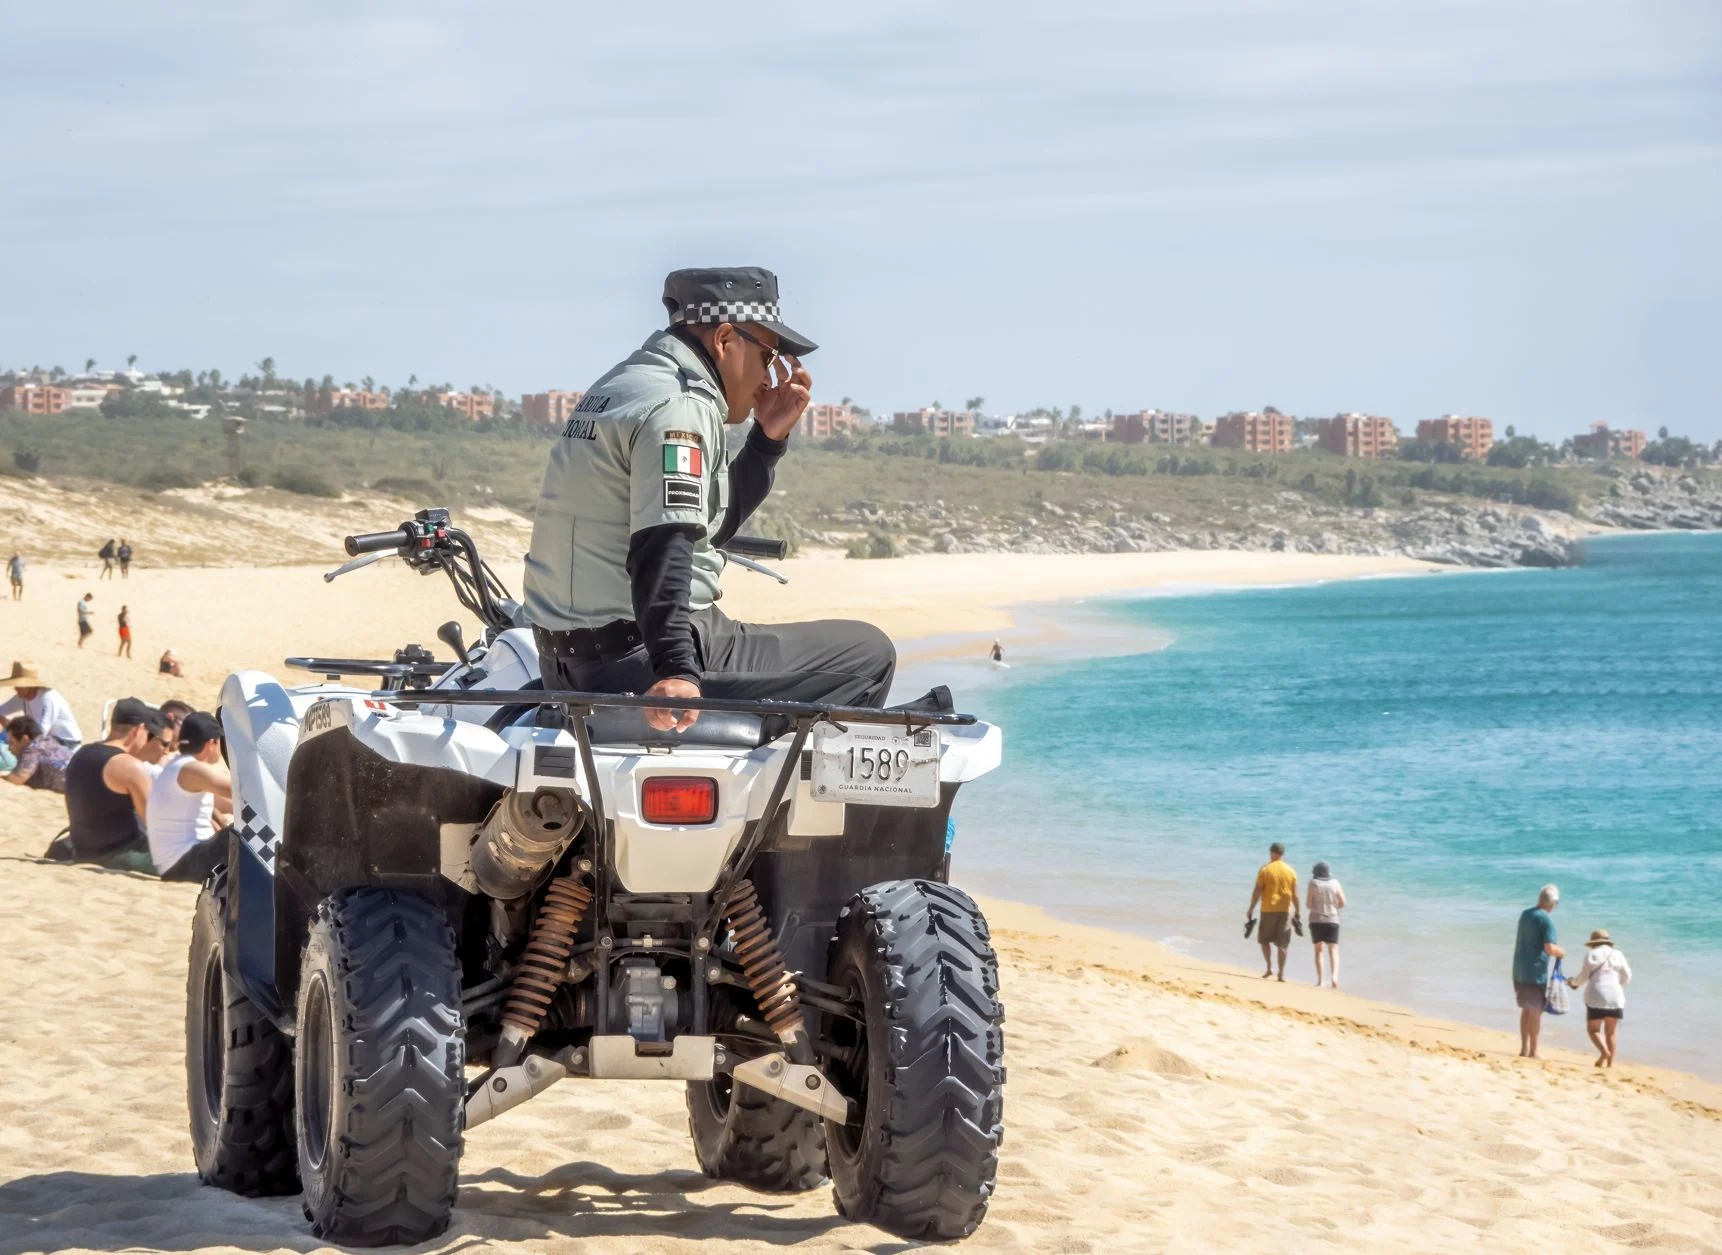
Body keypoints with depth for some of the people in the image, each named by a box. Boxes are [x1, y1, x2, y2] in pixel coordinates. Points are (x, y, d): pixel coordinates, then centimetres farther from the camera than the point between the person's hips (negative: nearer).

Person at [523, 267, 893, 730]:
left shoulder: (620, 386, 18)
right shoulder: (681, 405, -14)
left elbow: (710, 522, 24)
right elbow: (664, 546, -29)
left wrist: (768, 439, 12)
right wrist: (677, 672, -39)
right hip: (638, 663, -11)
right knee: (868, 654, -7)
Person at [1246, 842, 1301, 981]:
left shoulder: (1265, 870, -6)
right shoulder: (1290, 871, 1)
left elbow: (1257, 892, -6)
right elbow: (1295, 894, 3)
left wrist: (1251, 910, 1)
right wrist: (1298, 911, 13)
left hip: (1269, 910, -2)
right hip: (1285, 910, 2)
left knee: (1264, 939, 14)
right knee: (1282, 943, 6)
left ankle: (1269, 968, 2)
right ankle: (1281, 973, 3)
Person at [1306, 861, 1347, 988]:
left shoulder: (1313, 883, -4)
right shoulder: (1335, 883, 1)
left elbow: (1309, 904, -4)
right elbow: (1342, 903, 3)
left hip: (1316, 920, -1)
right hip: (1332, 920, 1)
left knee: (1318, 950, 10)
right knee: (1333, 950, 0)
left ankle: (1320, 980, 7)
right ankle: (1334, 977, -21)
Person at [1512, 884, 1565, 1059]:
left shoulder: (1525, 914, 9)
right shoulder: (1546, 919, -15)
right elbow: (1549, 948, -21)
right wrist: (1561, 952, 0)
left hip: (1519, 970, 7)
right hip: (1536, 971, -7)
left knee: (1526, 1009, 17)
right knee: (1535, 1011, 1)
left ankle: (1524, 1049, 21)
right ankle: (1532, 1052, 4)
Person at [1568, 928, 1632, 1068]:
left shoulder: (1591, 955, 4)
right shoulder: (1618, 955, 12)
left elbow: (1583, 977, 4)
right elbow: (1627, 978, 14)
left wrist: (1573, 981, 24)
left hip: (1596, 998, -3)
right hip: (1615, 998, 3)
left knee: (1593, 1029, 3)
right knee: (1610, 1032, 12)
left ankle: (1604, 1051, -23)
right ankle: (1610, 1063, 6)